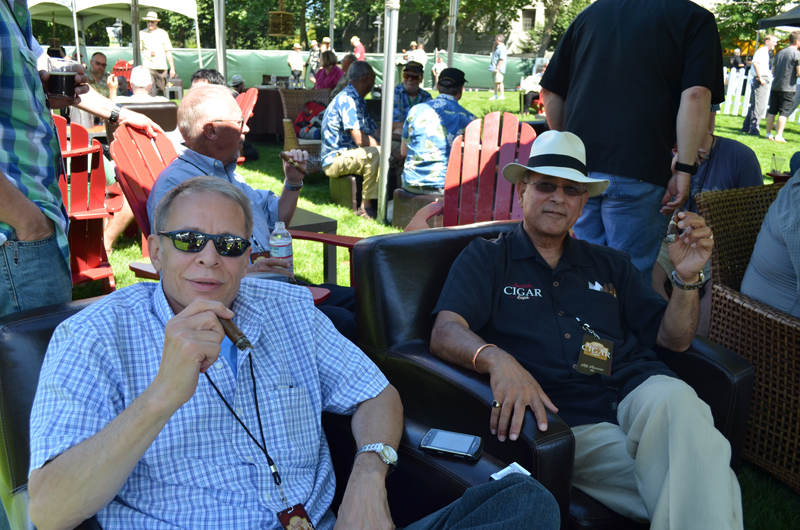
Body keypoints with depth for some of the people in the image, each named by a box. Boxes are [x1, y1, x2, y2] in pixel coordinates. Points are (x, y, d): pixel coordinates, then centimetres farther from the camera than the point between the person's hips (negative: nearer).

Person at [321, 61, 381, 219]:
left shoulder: (357, 101, 18)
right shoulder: (347, 100, -15)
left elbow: (373, 134, 16)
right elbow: (360, 139, -24)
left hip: (347, 154, 10)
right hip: (335, 159, -10)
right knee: (376, 153, -30)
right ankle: (366, 206, -24)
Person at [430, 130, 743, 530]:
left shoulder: (611, 265, 25)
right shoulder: (486, 259, 11)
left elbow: (674, 339, 20)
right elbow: (445, 332, -5)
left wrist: (686, 277, 1)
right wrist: (497, 359, -27)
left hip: (639, 397, 5)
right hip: (568, 424, -4)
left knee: (676, 399, -32)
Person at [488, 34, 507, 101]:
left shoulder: (502, 48, -12)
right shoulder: (498, 47, 19)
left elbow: (501, 59, -20)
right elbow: (493, 54, 36)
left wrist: (497, 68, -25)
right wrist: (494, 46, 23)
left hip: (498, 69, -10)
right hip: (495, 68, 10)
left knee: (499, 82, -12)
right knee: (495, 82, 13)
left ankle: (502, 95, -13)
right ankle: (495, 95, 19)